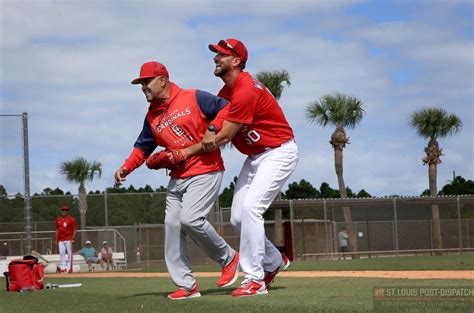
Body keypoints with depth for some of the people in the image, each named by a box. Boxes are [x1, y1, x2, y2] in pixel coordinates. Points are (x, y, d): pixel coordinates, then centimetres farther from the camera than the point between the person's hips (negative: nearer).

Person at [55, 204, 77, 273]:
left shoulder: (71, 219, -3)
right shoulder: (58, 219, 13)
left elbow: (75, 229, -3)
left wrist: (72, 238, -13)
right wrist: (56, 239, 14)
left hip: (68, 239, -5)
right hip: (60, 240, 5)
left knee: (69, 254, -4)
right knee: (61, 253, 2)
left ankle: (69, 268, -3)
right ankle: (62, 268, 5)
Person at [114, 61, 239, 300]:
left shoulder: (194, 98, -8)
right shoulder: (152, 116, 11)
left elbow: (226, 109, -9)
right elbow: (143, 147, 14)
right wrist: (126, 168, -1)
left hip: (205, 171, -8)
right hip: (177, 177, 8)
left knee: (190, 218, -23)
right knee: (172, 224, 0)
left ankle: (228, 258, 0)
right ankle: (186, 285, 4)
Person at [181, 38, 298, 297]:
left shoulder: (245, 92, -25)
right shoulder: (227, 90, 7)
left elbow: (223, 138, -22)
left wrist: (186, 152, -15)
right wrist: (212, 126, -29)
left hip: (279, 152, -10)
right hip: (255, 157, 10)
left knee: (250, 208, -23)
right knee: (237, 218, 5)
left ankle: (255, 279, -19)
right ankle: (275, 262, 26)